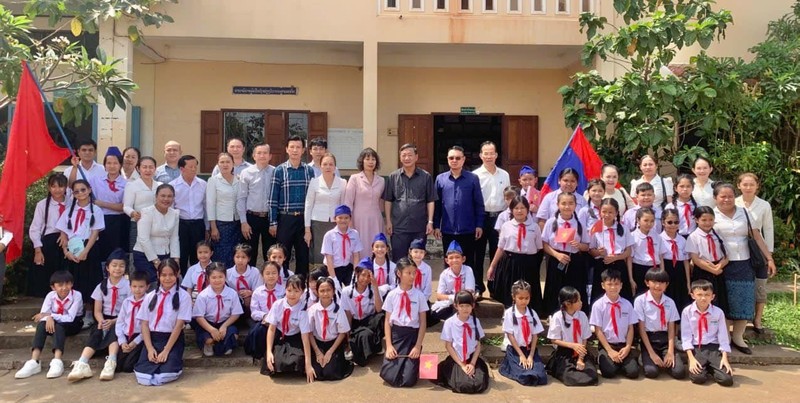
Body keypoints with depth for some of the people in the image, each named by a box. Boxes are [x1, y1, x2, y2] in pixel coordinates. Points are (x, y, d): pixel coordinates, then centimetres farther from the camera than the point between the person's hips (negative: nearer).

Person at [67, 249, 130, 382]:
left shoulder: (128, 286, -5)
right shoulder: (102, 286, 5)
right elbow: (97, 311, 5)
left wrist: (113, 321, -21)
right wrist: (101, 321, -17)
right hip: (104, 320, 3)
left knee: (114, 330, -33)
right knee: (96, 333, -27)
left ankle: (111, 363, -49)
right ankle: (82, 365, -43)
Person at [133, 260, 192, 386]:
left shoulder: (183, 296, -3)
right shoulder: (150, 296, 9)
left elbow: (179, 325, -9)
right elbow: (144, 324, 4)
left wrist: (166, 351, -14)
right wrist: (150, 348, -9)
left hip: (173, 339, -3)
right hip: (152, 339, 3)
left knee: (167, 374, -26)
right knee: (142, 375, -21)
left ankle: (172, 359, 8)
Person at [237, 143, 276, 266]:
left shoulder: (275, 172, -1)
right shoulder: (246, 173, -2)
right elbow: (241, 199, -1)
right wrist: (244, 222, -5)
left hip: (270, 217, 1)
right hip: (252, 217, -1)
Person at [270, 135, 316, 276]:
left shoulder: (309, 171, 6)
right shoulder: (279, 170, 0)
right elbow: (273, 198, -1)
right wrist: (273, 222, -5)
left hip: (304, 218, 2)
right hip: (285, 218, -2)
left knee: (303, 255, 8)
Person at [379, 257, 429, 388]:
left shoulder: (419, 295, 0)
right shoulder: (392, 295, 1)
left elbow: (423, 323, 2)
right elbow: (387, 321, 3)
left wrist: (418, 346, -7)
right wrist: (389, 345, -7)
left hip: (412, 336, 0)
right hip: (395, 335, 1)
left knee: (408, 380, -13)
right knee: (389, 376, -15)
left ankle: (409, 365, 20)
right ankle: (397, 364, 18)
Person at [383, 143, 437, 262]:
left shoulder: (426, 177, 2)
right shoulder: (393, 177, 4)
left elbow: (430, 201, 3)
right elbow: (388, 201, 7)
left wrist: (430, 222, -2)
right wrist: (388, 222, 2)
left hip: (420, 228, 0)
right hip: (398, 227, 0)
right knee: (398, 261, 5)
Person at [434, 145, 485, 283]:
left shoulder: (473, 178, -1)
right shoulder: (440, 179, 3)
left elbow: (479, 204, 1)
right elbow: (436, 204, 5)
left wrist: (479, 225, -3)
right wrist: (436, 226, 2)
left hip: (468, 230, -1)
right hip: (447, 230, 1)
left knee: (468, 263, 9)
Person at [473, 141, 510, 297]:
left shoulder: (504, 175, 7)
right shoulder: (475, 175, -4)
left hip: (499, 217, 3)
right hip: (481, 217, -3)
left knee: (496, 254, 10)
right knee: (478, 254, 6)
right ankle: (478, 288, 16)